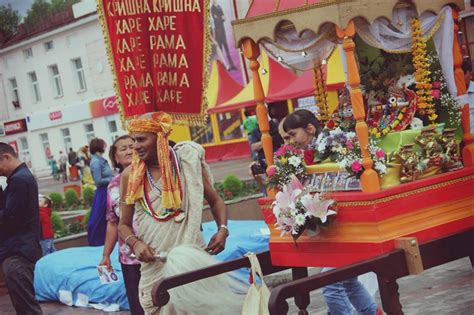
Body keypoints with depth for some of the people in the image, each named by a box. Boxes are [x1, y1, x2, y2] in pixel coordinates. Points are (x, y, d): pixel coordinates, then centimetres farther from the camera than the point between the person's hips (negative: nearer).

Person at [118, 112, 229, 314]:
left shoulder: (188, 162, -2)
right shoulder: (130, 175, -1)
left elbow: (215, 201, 10)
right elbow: (124, 224, 9)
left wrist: (222, 229, -7)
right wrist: (135, 243, -12)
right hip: (155, 265, 0)